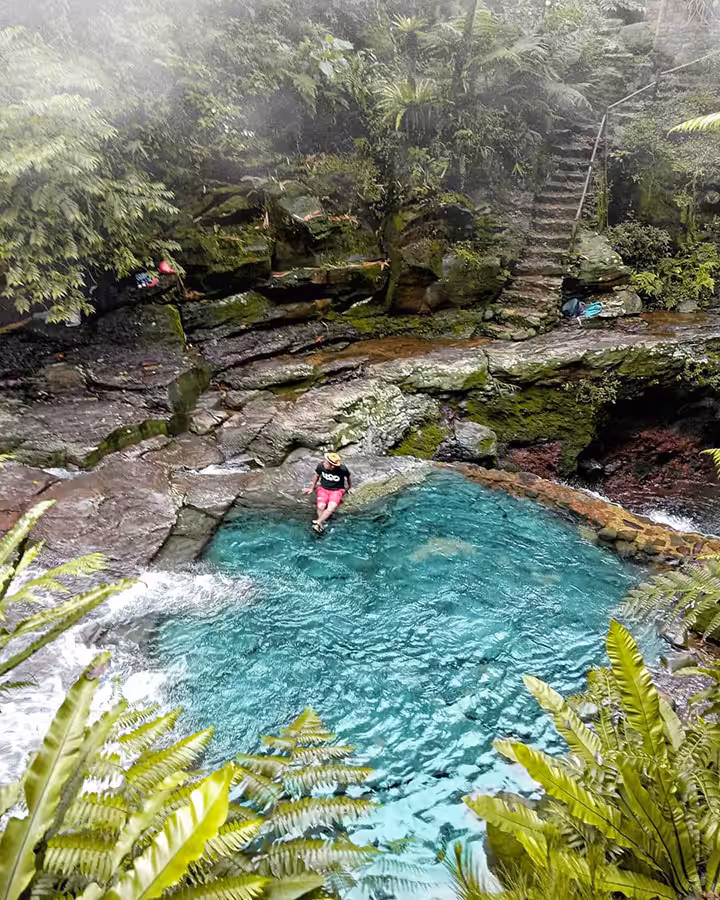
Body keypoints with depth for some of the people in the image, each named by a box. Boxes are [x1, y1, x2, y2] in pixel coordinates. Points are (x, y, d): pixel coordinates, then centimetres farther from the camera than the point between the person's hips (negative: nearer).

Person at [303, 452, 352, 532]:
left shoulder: (343, 469, -19)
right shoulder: (321, 465, -14)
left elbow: (348, 477, 5)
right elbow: (317, 476, 9)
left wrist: (350, 488, 20)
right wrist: (312, 488, 19)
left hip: (337, 490, -3)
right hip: (323, 488, 3)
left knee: (332, 506, -30)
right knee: (321, 506, -27)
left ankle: (318, 522, -38)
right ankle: (322, 524, -31)